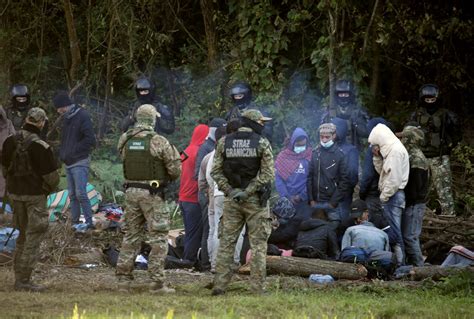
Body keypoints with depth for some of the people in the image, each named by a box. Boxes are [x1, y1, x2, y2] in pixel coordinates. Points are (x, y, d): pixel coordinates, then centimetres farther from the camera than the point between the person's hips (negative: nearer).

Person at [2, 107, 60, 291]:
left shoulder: (10, 142, -1)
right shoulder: (40, 147, -20)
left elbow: (5, 167, 10)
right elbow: (52, 176, -15)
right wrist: (49, 189, 6)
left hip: (15, 193, 6)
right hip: (35, 195, -6)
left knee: (23, 235, 19)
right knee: (34, 237, 0)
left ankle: (20, 277, 21)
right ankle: (23, 281, -3)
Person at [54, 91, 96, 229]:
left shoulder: (82, 116, -12)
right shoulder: (66, 118, 14)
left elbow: (90, 139, -18)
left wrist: (73, 152, -16)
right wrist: (62, 153, 10)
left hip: (80, 163, -8)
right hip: (68, 163, 8)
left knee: (81, 193, -14)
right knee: (72, 195, 9)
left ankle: (89, 222, -11)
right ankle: (75, 222, 13)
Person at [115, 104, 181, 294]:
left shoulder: (125, 140, 2)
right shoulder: (158, 142, -12)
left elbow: (124, 161, 7)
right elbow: (175, 169, -9)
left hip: (131, 191, 5)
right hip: (152, 193, -5)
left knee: (131, 235, 15)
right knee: (158, 238, 0)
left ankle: (124, 279, 15)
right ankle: (157, 283, -3)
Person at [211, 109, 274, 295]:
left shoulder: (224, 142, 4)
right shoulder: (262, 143, -5)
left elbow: (216, 172, 0)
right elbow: (268, 174, -11)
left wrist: (230, 191, -4)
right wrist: (248, 192, -11)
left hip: (231, 201, 3)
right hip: (256, 201, -3)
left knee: (226, 243, 7)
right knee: (258, 244, 1)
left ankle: (220, 285, 3)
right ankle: (258, 288, -1)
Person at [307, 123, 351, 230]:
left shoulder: (339, 155, -1)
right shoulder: (314, 154, 5)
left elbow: (345, 180, -3)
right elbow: (309, 177, 5)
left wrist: (334, 202, -7)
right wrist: (311, 199, -2)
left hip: (332, 203, -2)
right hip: (316, 203, 2)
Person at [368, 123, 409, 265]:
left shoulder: (396, 151, -15)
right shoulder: (390, 150, 16)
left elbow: (394, 179, -20)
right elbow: (382, 171, 21)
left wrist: (384, 196, -13)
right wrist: (377, 157, 7)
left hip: (393, 195, -10)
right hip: (391, 196, 10)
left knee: (394, 231, -8)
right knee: (393, 230, 11)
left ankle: (399, 261, -7)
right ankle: (398, 260, 14)